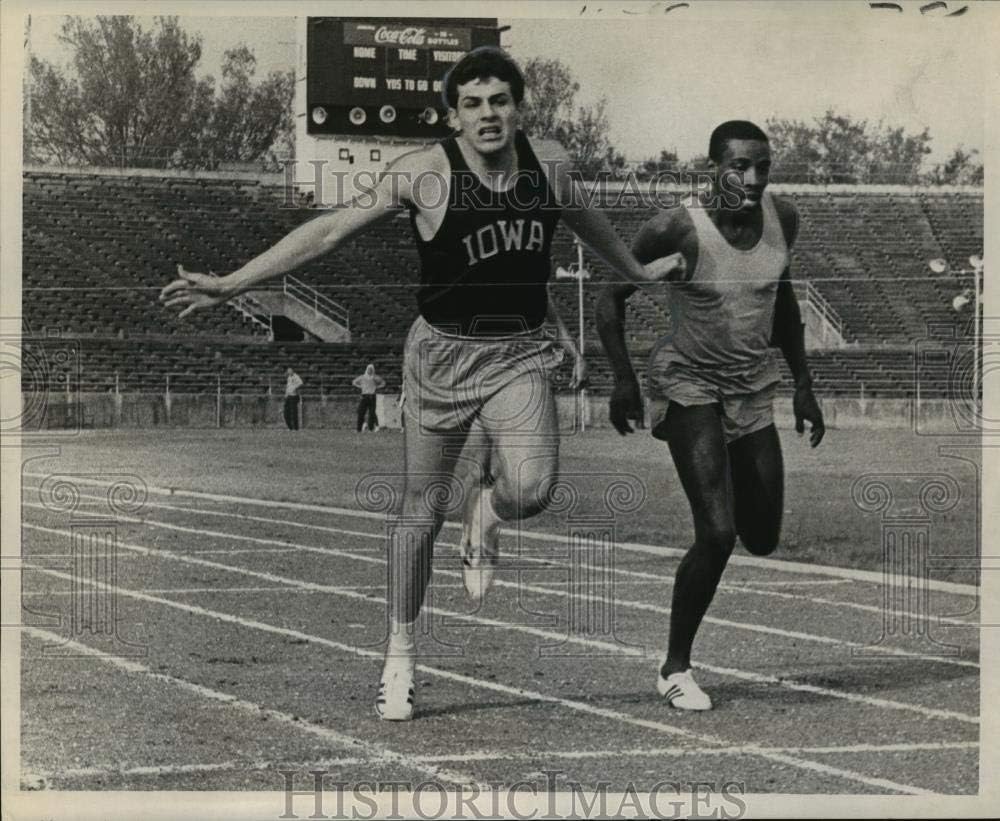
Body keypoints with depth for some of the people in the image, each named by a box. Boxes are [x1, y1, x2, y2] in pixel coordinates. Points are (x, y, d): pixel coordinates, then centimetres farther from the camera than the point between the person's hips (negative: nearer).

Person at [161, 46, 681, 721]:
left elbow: (586, 218, 21)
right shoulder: (425, 174, -12)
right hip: (443, 351, -1)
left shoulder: (550, 162, -2)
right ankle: (401, 657, 23)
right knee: (421, 509, 6)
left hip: (520, 354, 1)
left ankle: (485, 513, 16)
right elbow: (330, 231, -10)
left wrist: (638, 270, 37)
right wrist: (229, 285, -15)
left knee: (530, 492, -23)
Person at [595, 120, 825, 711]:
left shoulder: (783, 220, -4)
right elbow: (612, 296, -9)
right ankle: (676, 669, -2)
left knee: (763, 543, 9)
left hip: (754, 389, 6)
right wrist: (624, 380, -16)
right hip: (690, 388, -5)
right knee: (718, 534, -19)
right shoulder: (676, 230, -20)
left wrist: (803, 386, 14)